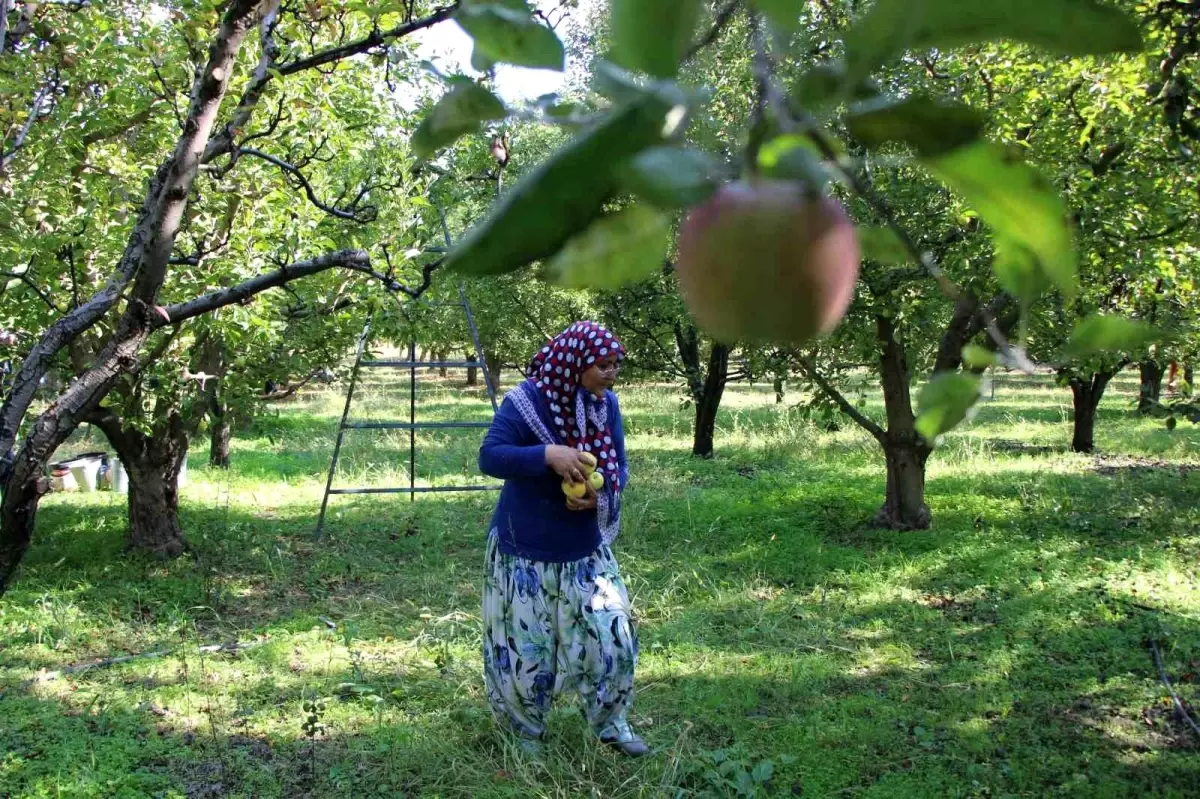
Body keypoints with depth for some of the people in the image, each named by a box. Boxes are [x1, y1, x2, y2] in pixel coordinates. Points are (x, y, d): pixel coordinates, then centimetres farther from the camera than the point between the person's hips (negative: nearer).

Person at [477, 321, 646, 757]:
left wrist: (600, 494, -17)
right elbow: (489, 456, -23)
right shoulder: (526, 401, -18)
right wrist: (548, 454, -36)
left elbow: (620, 467, 5)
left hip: (586, 552, 5)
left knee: (611, 638, 4)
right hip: (525, 554, -4)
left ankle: (611, 723, 29)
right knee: (526, 650, 7)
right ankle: (527, 736, 33)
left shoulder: (607, 405, -2)